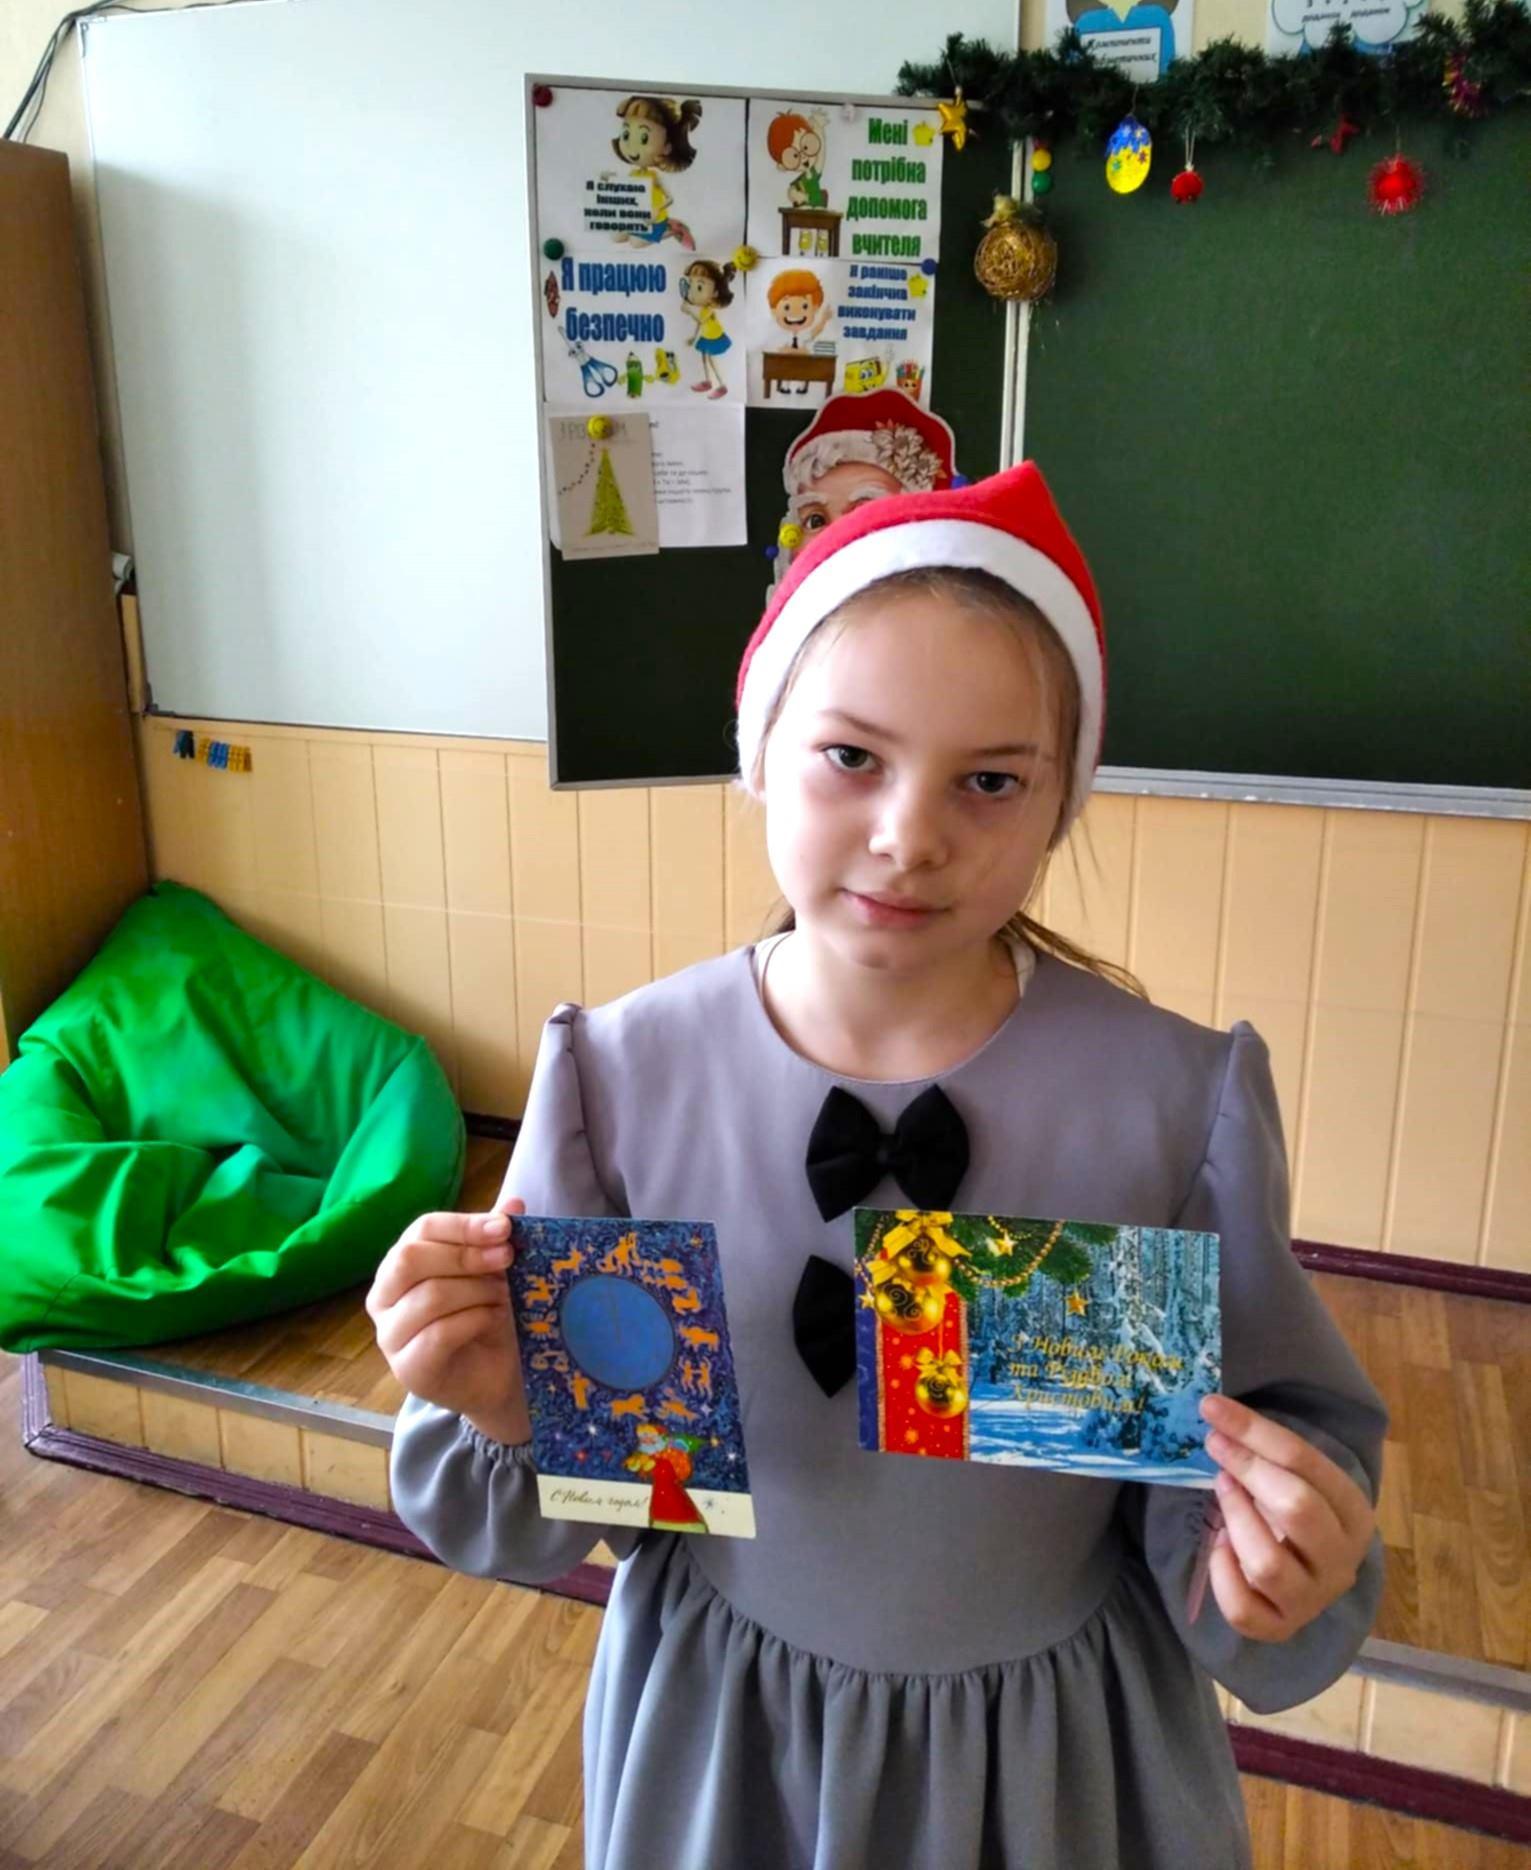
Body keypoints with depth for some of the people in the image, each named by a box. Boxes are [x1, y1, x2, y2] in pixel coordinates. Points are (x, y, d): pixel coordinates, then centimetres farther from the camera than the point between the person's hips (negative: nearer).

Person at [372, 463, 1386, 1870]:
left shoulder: (1181, 1095, -20)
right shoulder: (627, 1070, -18)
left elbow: (1298, 1439, -8)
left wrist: (1268, 1563, -28)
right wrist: (505, 1411, -28)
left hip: (1065, 1746, 0)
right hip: (717, 1722, 1)